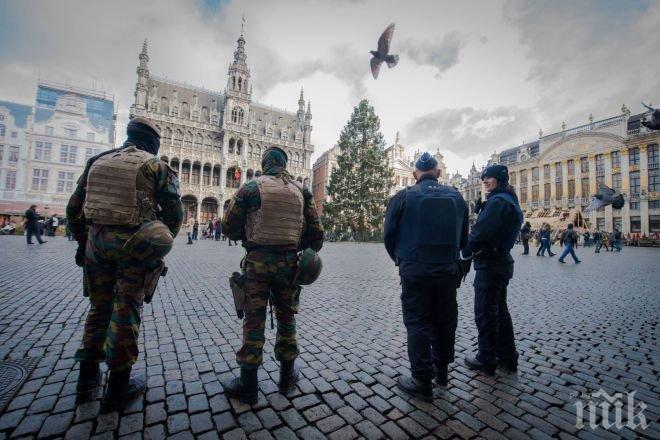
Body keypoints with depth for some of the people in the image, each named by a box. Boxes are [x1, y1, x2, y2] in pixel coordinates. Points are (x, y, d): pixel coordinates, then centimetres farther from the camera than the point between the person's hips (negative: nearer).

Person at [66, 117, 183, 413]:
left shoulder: (98, 161, 12)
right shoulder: (156, 166, -3)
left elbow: (74, 208, 14)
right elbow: (175, 213, -7)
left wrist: (83, 241, 24)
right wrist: (160, 243, 8)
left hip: (96, 240, 5)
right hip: (133, 243, -5)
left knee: (99, 307, 18)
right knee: (126, 310, 3)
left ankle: (87, 379, 28)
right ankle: (118, 386, 14)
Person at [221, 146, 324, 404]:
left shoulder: (251, 188, -4)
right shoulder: (301, 191, 4)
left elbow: (229, 228, 0)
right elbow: (316, 233, 4)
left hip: (258, 261, -2)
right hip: (289, 263, 3)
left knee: (254, 320, 8)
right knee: (287, 318, 16)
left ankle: (248, 385, 21)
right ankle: (287, 376, 31)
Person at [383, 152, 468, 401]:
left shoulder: (403, 197, -7)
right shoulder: (456, 197, 5)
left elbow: (389, 235, -5)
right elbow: (464, 236, 10)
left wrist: (401, 259, 12)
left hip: (415, 271, -4)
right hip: (448, 270, 4)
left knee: (418, 324, 7)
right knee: (445, 321, 19)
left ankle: (422, 381, 15)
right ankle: (441, 369, 37)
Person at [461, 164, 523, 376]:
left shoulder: (497, 202, -16)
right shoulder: (510, 201, 16)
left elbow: (481, 232, -23)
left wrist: (466, 251, -7)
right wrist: (475, 250, 7)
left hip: (490, 264, -10)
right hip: (502, 261, 10)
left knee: (485, 312, 1)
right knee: (500, 310, 18)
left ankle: (486, 360, 13)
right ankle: (508, 357, 29)